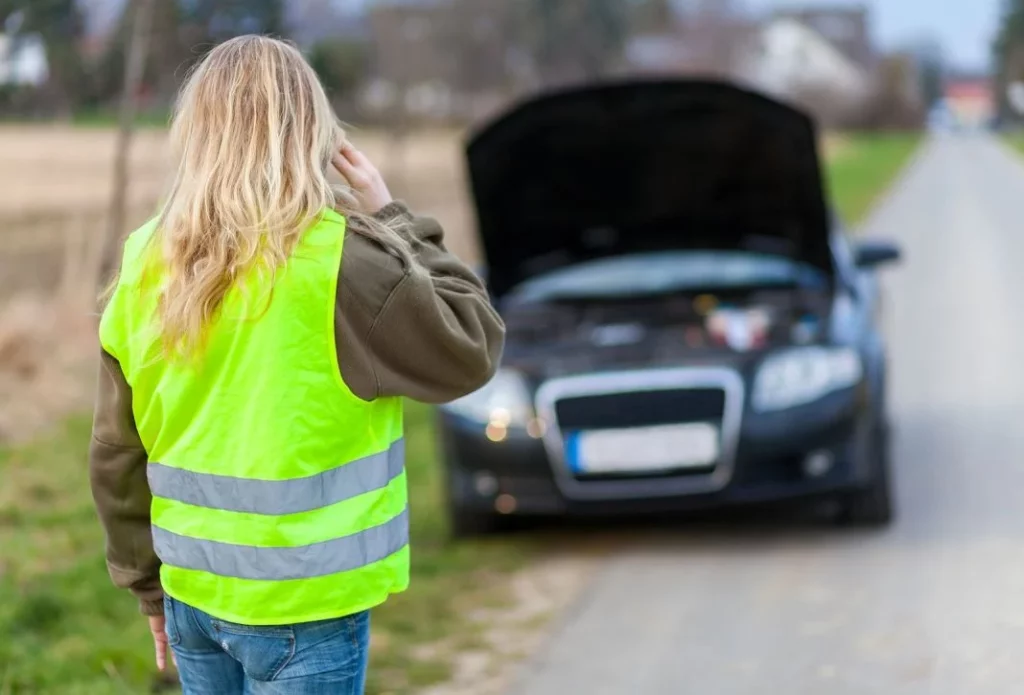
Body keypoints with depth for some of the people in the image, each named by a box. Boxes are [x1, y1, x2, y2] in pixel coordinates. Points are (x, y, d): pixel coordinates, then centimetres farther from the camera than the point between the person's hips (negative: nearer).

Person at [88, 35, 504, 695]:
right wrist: (392, 219, -1)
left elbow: (118, 455, 6)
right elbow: (472, 348, -7)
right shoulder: (337, 259, -17)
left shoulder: (146, 265, 0)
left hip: (192, 593, 5)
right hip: (300, 604, -5)